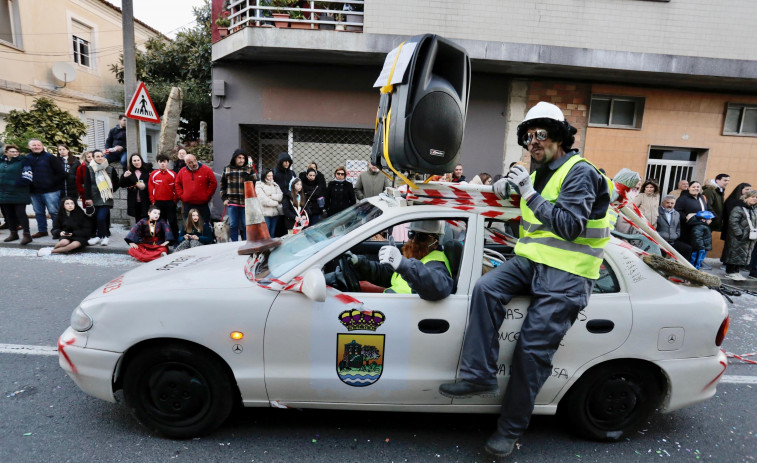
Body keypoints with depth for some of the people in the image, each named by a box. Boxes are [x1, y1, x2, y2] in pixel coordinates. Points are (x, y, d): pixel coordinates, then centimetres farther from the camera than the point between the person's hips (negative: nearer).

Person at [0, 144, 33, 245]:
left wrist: (17, 184, -19)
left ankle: (27, 235, -5)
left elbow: (27, 177, -13)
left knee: (20, 213, -8)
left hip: (19, 193, -6)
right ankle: (13, 233, 22)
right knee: (8, 214, 11)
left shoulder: (23, 161, -4)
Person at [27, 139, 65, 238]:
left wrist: (52, 183, -8)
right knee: (38, 212, 12)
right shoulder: (26, 158, 9)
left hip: (50, 191, -5)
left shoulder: (50, 157, -2)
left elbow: (61, 173, -5)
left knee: (54, 211, -2)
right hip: (34, 191, 5)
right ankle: (42, 231, 22)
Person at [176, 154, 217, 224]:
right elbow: (178, 185, 15)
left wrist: (207, 196, -6)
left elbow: (213, 183, -4)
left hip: (202, 203, -3)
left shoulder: (206, 170, -5)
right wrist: (181, 196, 4)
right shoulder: (182, 172, 5)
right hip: (187, 204, 3)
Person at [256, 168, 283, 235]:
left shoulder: (275, 185, 17)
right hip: (265, 213, -5)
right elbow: (263, 200, -11)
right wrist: (276, 203, -5)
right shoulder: (259, 186, 0)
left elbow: (280, 197, 3)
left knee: (272, 234, 9)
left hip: (275, 213, 5)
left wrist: (270, 196, -10)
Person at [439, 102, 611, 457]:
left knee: (533, 349, -9)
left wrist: (530, 195, -22)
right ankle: (478, 375, -14)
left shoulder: (579, 172, -7)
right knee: (485, 288, -21)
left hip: (565, 274, -7)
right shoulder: (540, 173, 17)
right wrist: (507, 186, 12)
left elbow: (570, 226, -18)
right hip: (530, 260, 7)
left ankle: (510, 429, 7)